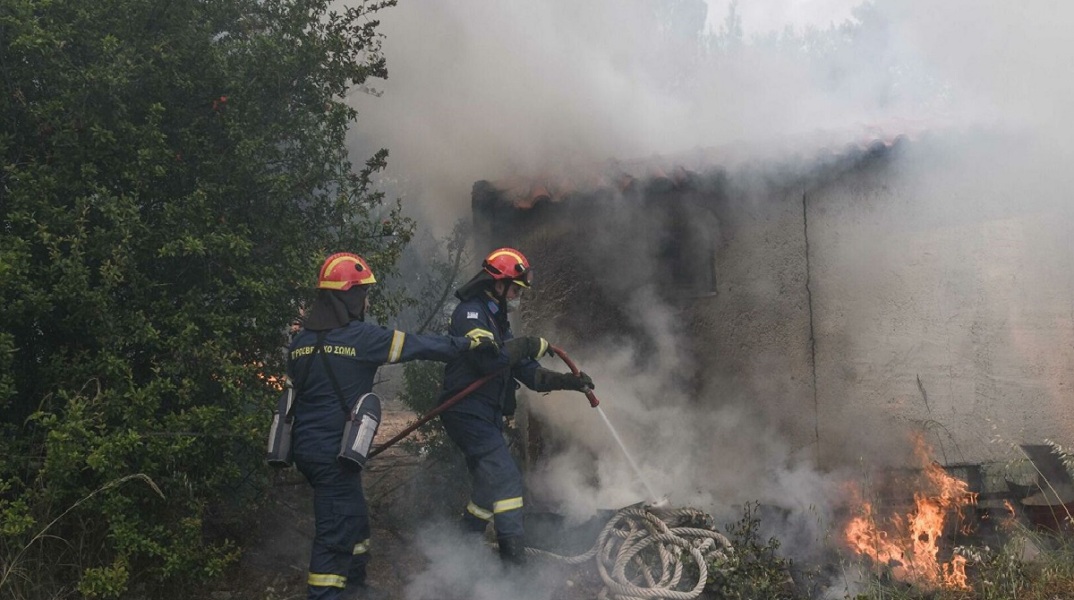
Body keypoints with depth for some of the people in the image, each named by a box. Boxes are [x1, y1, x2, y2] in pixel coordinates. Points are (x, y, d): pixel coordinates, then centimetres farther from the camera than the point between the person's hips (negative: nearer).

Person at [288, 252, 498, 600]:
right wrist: (470, 344, 3)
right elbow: (419, 346, -9)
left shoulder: (301, 340, 7)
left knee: (353, 516, 23)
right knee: (335, 530, -3)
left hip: (306, 448, 9)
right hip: (334, 453, -9)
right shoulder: (360, 336, -15)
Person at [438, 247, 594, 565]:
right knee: (506, 479, -17)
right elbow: (490, 359, -28)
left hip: (486, 418, 10)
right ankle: (514, 558, -19)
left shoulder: (496, 318, 19)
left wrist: (566, 381, 5)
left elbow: (526, 371, 16)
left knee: (488, 485, 16)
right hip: (469, 413, -10)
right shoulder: (470, 313, -12)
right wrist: (528, 346, -14)